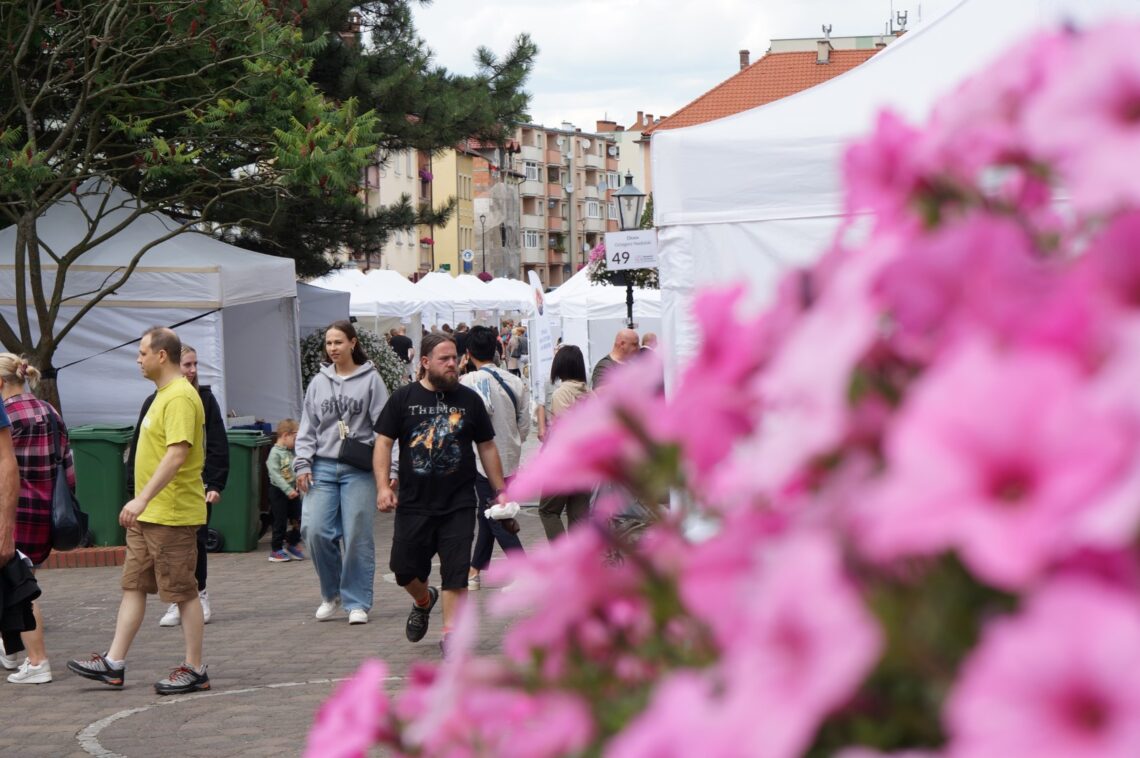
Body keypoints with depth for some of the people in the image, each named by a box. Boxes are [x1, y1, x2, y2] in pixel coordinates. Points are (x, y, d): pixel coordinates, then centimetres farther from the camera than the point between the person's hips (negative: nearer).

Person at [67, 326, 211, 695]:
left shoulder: (180, 398, -18)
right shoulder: (163, 395, 15)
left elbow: (177, 454, -28)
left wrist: (143, 498, -33)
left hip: (172, 514, -10)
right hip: (148, 514, 10)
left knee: (183, 592, -2)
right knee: (133, 585, 11)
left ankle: (195, 670, 7)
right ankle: (114, 663, 15)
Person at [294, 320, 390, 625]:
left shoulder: (370, 379, 2)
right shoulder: (318, 383, 13)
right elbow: (307, 428, 14)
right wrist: (302, 463, 2)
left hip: (358, 469, -3)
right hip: (323, 467, 3)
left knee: (357, 536, -3)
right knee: (315, 531, -8)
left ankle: (356, 602, 9)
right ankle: (331, 594, 14)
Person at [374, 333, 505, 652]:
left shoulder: (469, 399, 5)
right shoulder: (403, 398, 1)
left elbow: (487, 447, 11)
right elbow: (383, 443, 0)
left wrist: (500, 491, 8)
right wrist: (383, 486, -12)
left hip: (458, 505, 0)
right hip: (414, 503, 0)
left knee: (456, 572, -3)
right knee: (404, 568, 7)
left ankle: (450, 633, 4)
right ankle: (424, 601, 38)